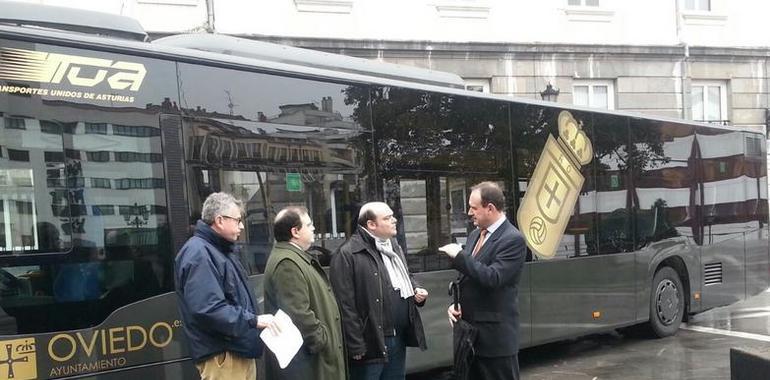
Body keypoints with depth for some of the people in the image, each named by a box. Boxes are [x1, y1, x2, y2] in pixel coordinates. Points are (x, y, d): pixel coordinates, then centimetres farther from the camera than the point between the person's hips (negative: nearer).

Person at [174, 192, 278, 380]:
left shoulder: (222, 250, 17)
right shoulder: (199, 253, -17)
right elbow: (207, 308, -28)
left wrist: (254, 320, 15)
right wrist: (253, 320, -23)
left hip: (240, 351, 10)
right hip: (222, 356, -10)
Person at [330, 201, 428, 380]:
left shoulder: (394, 247, 13)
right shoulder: (347, 254, -15)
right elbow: (345, 305, -18)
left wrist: (416, 290, 6)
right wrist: (355, 345, -19)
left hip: (399, 338, 8)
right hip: (371, 342, -8)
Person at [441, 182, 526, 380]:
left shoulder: (513, 239, -14)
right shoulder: (475, 235, 12)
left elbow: (493, 278, -25)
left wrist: (459, 256, -21)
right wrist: (456, 304, 2)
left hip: (496, 334, -8)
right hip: (470, 329, 8)